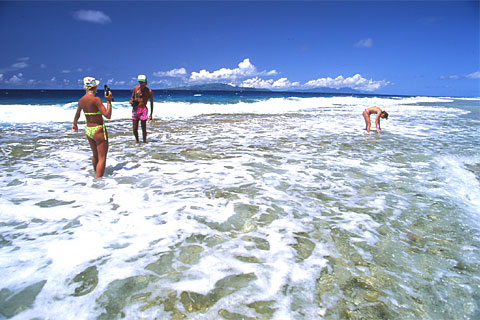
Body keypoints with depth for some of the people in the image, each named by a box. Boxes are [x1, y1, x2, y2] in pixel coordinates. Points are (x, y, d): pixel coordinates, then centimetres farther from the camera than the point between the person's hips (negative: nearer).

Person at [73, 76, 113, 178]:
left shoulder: (81, 100, 4)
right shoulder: (96, 99, -19)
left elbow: (77, 115, 20)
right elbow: (108, 115, -22)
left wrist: (74, 124, 39)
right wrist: (109, 101, -17)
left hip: (88, 130, 8)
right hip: (99, 131, -8)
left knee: (95, 155, 26)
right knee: (102, 158, 1)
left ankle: (96, 174, 44)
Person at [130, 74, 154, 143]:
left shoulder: (149, 91, -2)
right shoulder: (135, 88, 6)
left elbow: (151, 103, 3)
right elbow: (132, 97, 20)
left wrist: (151, 114, 0)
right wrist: (131, 101, -6)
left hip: (143, 110, -3)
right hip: (135, 109, 3)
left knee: (143, 128, -1)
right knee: (135, 129, 5)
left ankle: (144, 142, 13)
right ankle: (137, 141, 28)